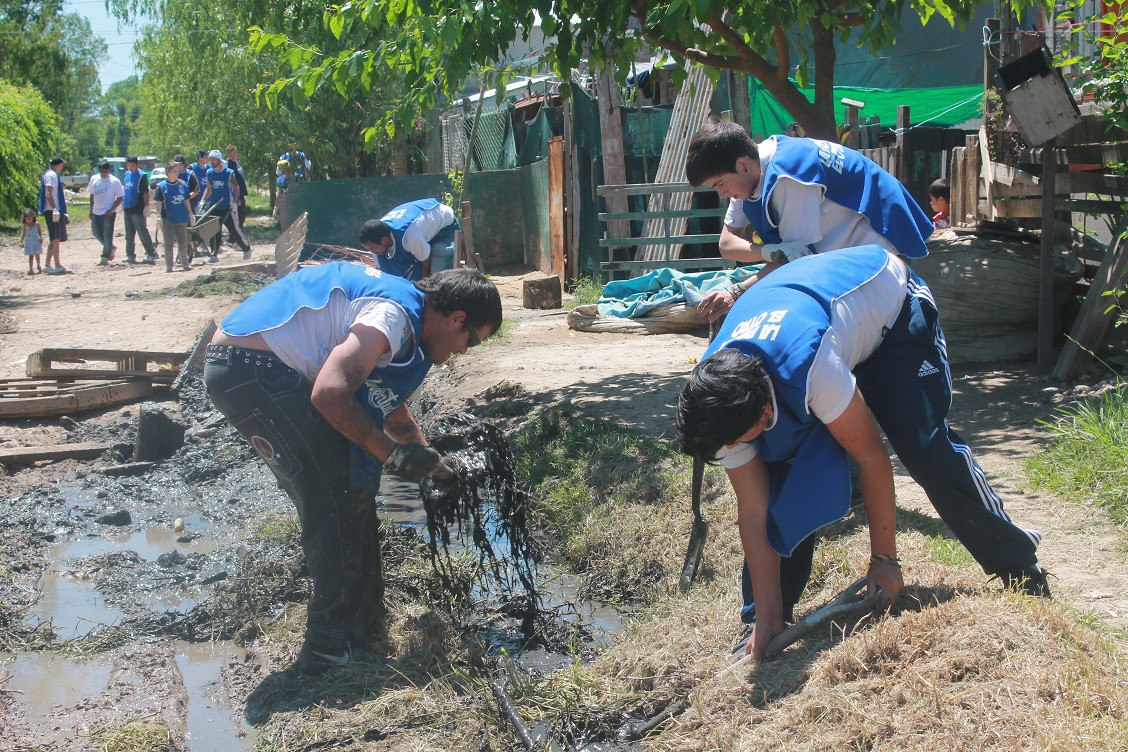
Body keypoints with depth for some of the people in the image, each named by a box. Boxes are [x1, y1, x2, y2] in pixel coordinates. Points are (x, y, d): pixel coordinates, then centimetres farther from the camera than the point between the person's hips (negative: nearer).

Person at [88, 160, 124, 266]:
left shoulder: (114, 181, -9)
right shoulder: (94, 179, 5)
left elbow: (120, 197, -7)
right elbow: (92, 195, 16)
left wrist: (111, 209, -16)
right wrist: (91, 209, 12)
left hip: (109, 213, -6)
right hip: (96, 212, 6)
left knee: (107, 235, -4)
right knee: (96, 232, 10)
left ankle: (105, 258, 3)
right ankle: (111, 247, 32)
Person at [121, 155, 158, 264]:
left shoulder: (142, 175, -8)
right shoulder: (126, 175, 12)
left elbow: (146, 192, -11)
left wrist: (146, 206, -17)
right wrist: (123, 204, 18)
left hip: (138, 210, -7)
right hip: (127, 209, 7)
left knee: (143, 233, -6)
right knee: (129, 235, 11)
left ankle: (152, 253, 0)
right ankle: (130, 255, 17)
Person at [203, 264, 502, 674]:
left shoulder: (400, 298, 17)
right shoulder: (395, 315, -16)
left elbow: (389, 406, 32)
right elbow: (330, 394, -28)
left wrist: (435, 466, 39)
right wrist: (392, 452, -15)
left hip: (235, 366, 11)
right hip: (253, 367, -11)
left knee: (344, 493, 16)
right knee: (342, 499, -6)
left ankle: (364, 617, 27)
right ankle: (335, 646, 1)